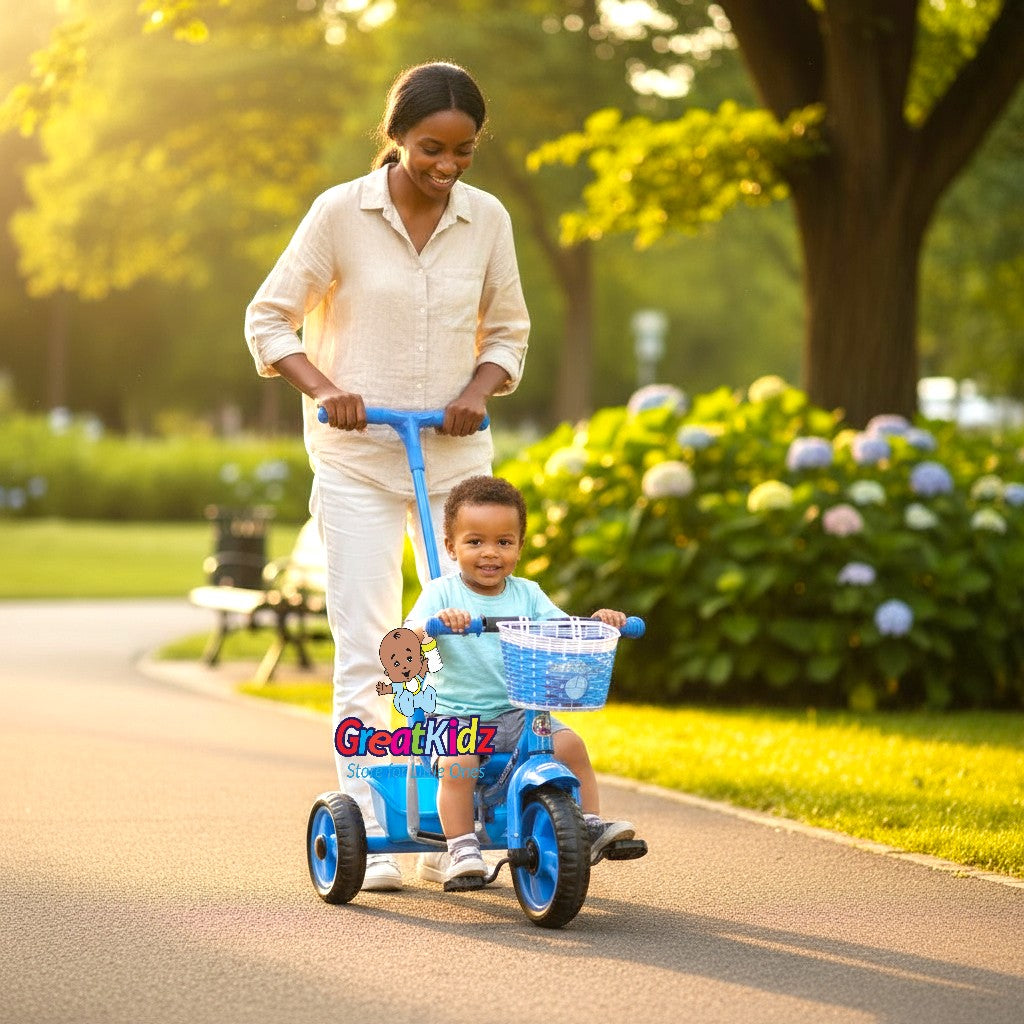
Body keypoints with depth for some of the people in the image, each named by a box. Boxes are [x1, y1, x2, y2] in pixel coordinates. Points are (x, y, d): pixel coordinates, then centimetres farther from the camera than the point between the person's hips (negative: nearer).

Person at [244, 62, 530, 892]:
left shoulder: (487, 220, 1)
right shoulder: (341, 213, -8)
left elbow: (508, 332, 11)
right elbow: (269, 319, -2)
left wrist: (479, 389, -9)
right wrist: (323, 387, -18)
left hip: (455, 454, 3)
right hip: (357, 457, -3)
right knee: (365, 651, -4)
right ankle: (367, 833, 1)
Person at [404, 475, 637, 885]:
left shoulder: (526, 594, 8)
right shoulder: (442, 593, -4)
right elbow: (408, 636, -19)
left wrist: (597, 621, -20)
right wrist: (437, 621, -41)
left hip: (517, 712, 4)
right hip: (456, 715, -4)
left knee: (569, 743, -15)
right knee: (458, 763, -31)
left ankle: (591, 825, -3)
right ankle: (461, 849, -22)